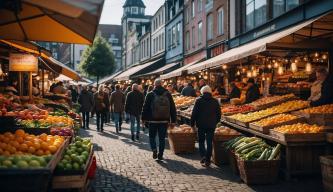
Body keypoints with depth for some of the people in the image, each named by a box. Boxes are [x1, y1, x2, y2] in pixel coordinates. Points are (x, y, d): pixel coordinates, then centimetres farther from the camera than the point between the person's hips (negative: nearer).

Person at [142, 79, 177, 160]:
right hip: (164, 120, 2)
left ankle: (154, 149, -9)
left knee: (152, 137, 13)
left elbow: (145, 107, -3)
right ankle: (160, 155, 12)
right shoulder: (168, 94, 2)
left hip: (153, 120, -2)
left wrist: (144, 118, 7)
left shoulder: (150, 95, -5)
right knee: (162, 138, 10)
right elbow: (173, 108, 4)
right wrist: (173, 121, 9)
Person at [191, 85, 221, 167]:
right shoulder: (215, 101, 6)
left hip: (201, 124, -2)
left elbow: (194, 113, -5)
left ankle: (203, 156, -5)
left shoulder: (199, 100, -3)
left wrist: (192, 123, 3)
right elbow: (219, 114, 11)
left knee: (201, 141, 11)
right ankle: (207, 160, 7)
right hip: (212, 125, 2)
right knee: (209, 142, 7)